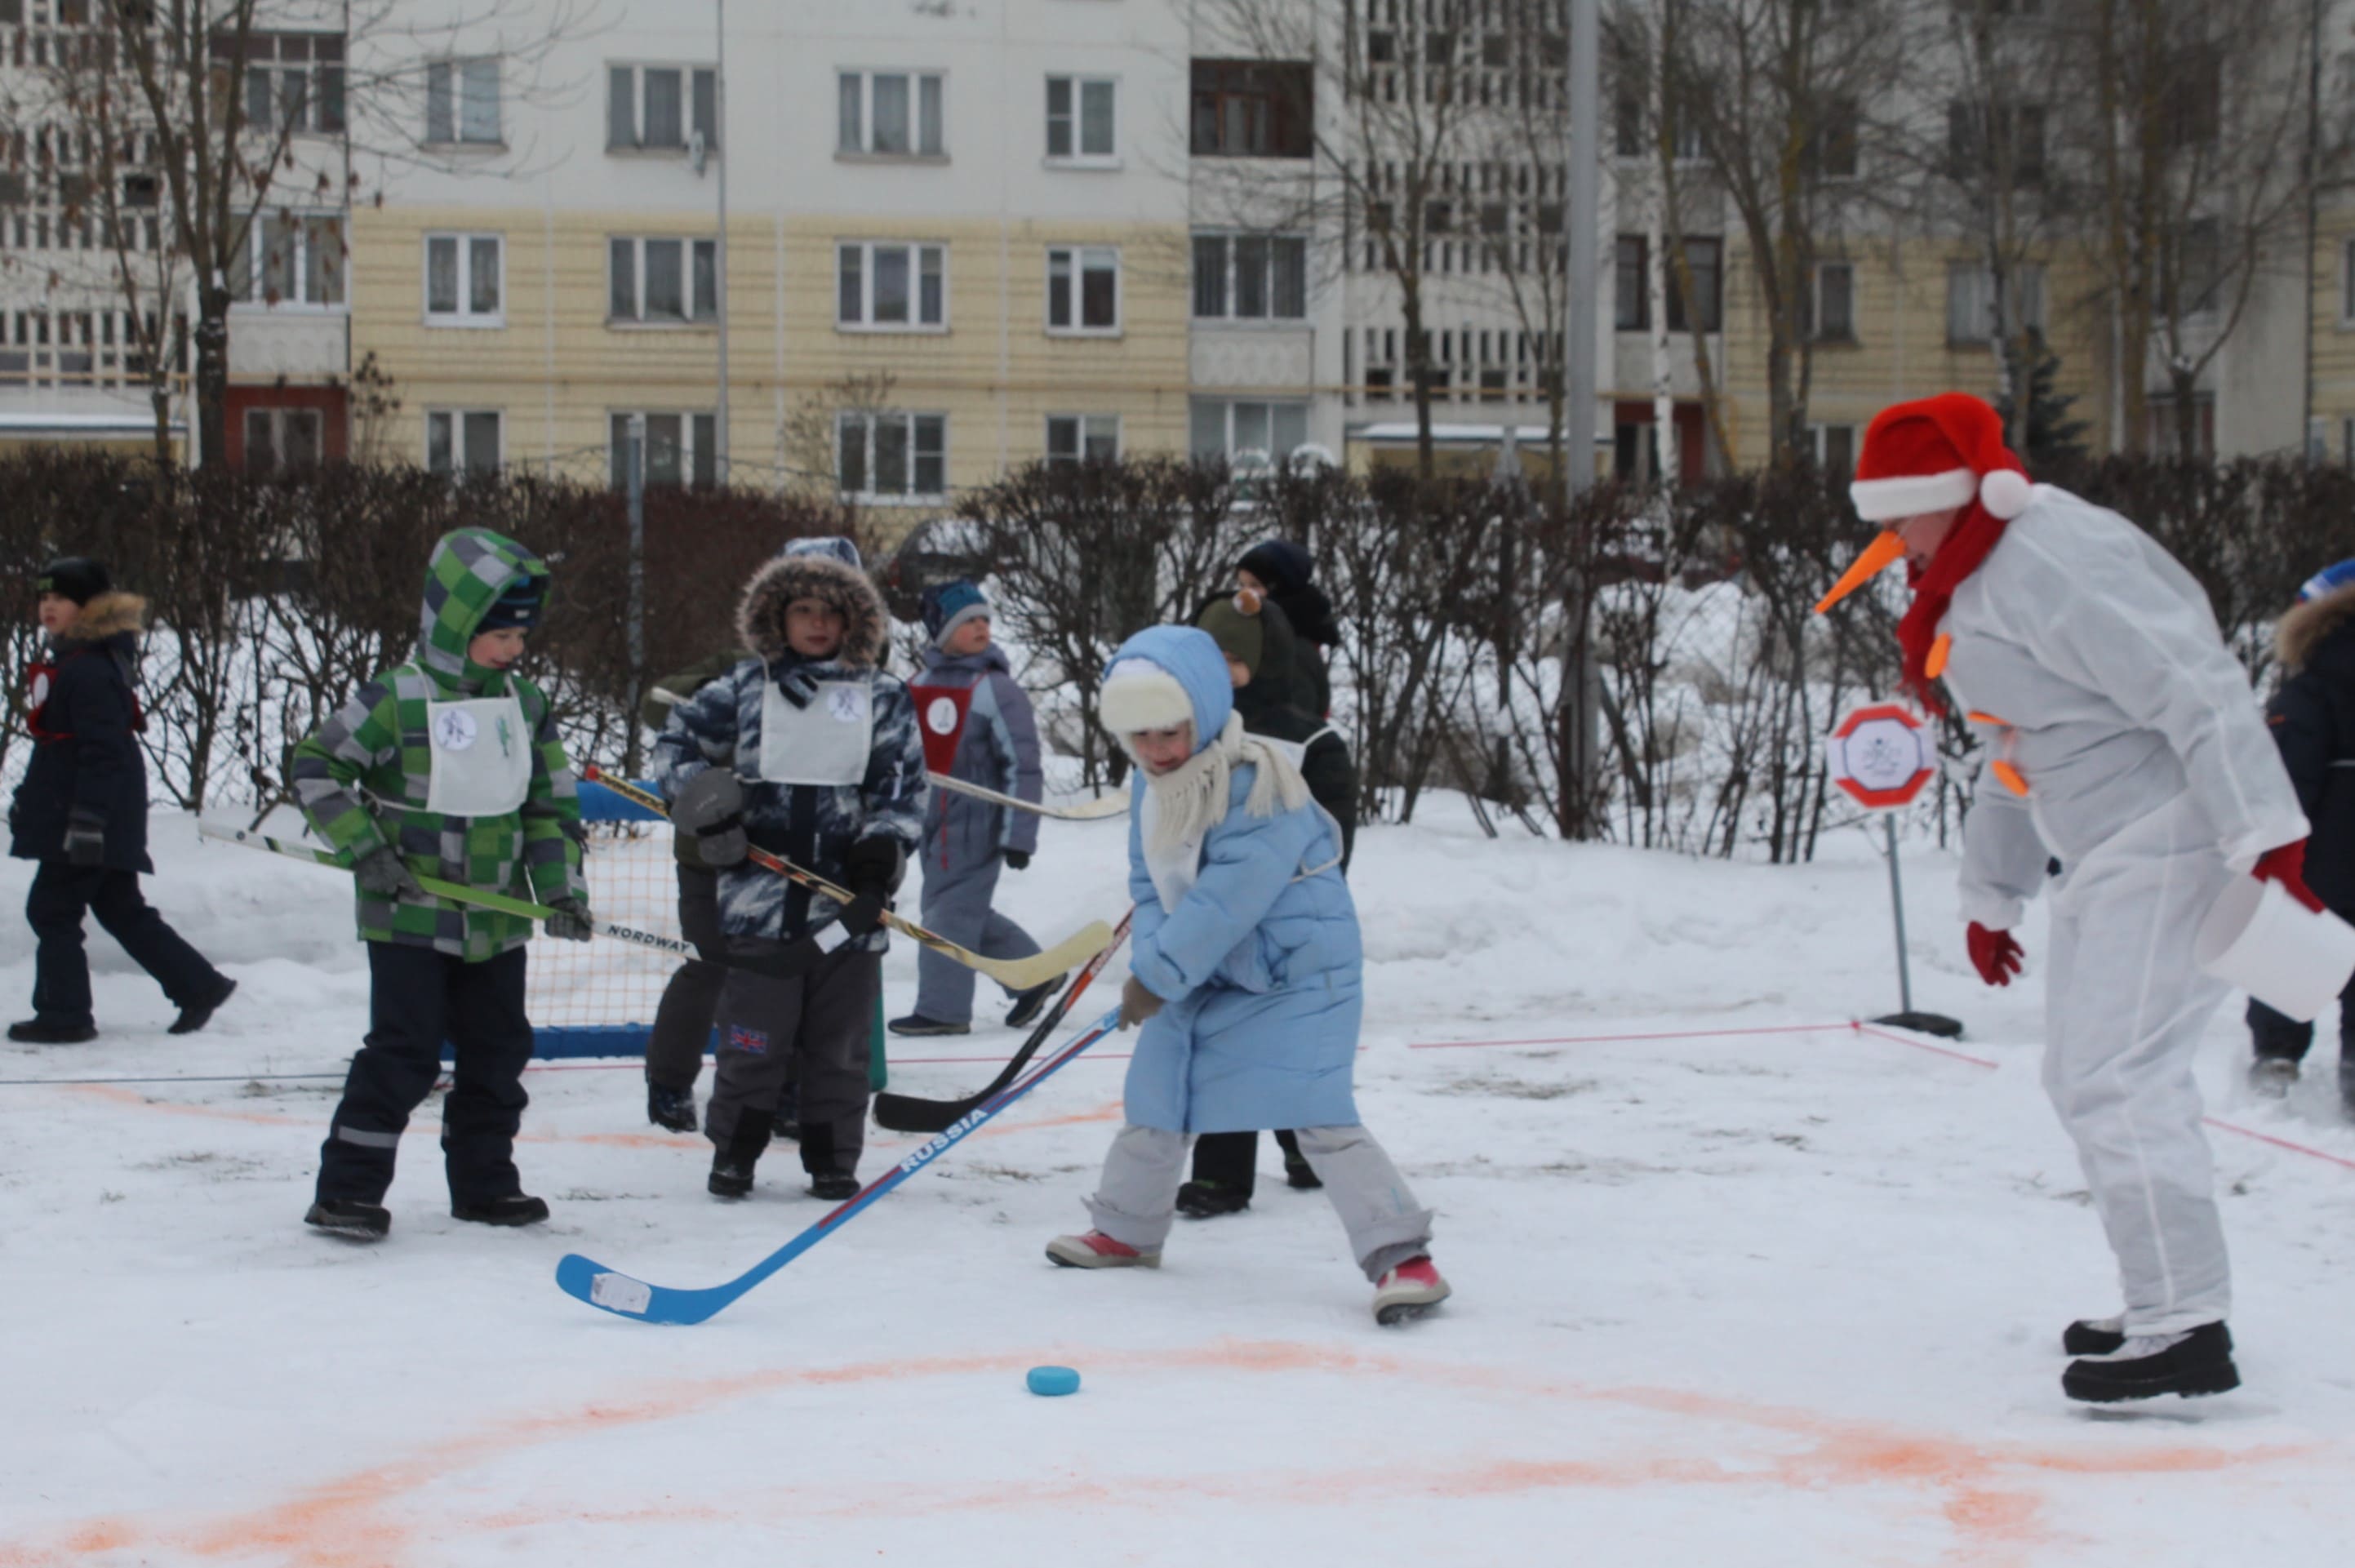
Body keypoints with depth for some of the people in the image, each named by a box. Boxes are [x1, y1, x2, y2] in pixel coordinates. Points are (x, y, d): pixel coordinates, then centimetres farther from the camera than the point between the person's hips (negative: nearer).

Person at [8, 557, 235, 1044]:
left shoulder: (92, 670, -18)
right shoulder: (64, 660, 14)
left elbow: (102, 752, -23)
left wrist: (87, 817, -26)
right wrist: (28, 799, 27)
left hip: (92, 811, -10)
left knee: (52, 909, -3)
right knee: (120, 909, 15)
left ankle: (63, 1015, 5)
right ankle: (198, 986, 18)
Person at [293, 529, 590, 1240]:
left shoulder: (526, 707, 7)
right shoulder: (396, 700, -11)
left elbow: (551, 804, 12)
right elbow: (315, 769, -8)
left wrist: (560, 886, 1)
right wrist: (366, 849, -14)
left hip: (497, 923, 6)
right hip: (410, 917, -6)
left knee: (498, 1050, 11)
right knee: (403, 1053, -9)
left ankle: (484, 1182, 24)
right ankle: (349, 1188, -1)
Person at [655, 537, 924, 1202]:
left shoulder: (883, 698, 6)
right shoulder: (746, 688, 6)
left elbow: (905, 785, 5)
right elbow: (677, 740, 12)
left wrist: (883, 851, -9)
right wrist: (705, 805, -3)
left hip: (846, 904, 1)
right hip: (759, 898, 0)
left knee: (839, 1043, 6)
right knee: (753, 1036, 3)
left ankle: (834, 1159, 17)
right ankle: (734, 1152, 16)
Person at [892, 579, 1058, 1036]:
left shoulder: (996, 689, -10)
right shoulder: (922, 684, 9)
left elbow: (1023, 766, -11)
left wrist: (1018, 836, -13)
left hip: (976, 819, -7)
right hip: (931, 816, 7)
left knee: (950, 911, -6)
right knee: (963, 910, 14)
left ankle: (942, 1008, 4)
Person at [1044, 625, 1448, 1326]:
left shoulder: (1259, 784, -25)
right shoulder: (1155, 791, 3)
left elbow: (1228, 898, -29)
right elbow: (1150, 885, 7)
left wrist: (1158, 975, -26)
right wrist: (1148, 962, -12)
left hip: (1297, 973, -9)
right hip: (1203, 976, 9)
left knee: (1317, 1115, -21)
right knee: (1154, 1100, 18)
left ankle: (1402, 1256, -19)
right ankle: (1125, 1232, 40)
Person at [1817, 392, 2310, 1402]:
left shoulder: (2053, 564, -19)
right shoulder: (1979, 586, 15)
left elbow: (2194, 690, -25)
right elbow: (2016, 751, 24)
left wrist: (2264, 834, -30)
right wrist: (1992, 892, 28)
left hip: (2166, 844, -11)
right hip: (2105, 861, 11)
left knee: (2117, 1083, -15)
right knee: (2081, 1079, 16)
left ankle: (2186, 1330, -13)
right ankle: (2166, 1306, 25)